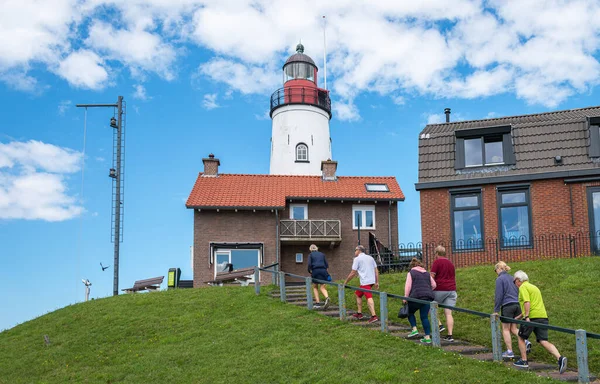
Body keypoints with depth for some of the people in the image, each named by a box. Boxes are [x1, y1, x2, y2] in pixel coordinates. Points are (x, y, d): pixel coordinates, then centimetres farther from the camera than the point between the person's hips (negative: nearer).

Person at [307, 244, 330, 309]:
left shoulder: (310, 255, 8)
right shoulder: (322, 254, 18)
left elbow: (309, 264, -5)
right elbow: (327, 265, 12)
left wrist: (310, 271, 8)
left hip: (315, 271, -2)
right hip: (323, 271, 2)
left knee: (315, 287, 13)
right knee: (322, 287, -1)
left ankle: (318, 302, 4)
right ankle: (327, 297, -31)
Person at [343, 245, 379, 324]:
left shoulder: (357, 259, -1)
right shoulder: (370, 258, 19)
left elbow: (353, 273, -3)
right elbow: (376, 271, 14)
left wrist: (345, 282, 7)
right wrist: (377, 282, 16)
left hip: (365, 282, -8)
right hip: (372, 281, 8)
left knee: (369, 297, -16)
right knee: (358, 294, 20)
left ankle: (374, 316, -28)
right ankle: (359, 313, 23)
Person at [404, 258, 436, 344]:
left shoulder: (411, 273, 5)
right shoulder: (427, 273, 20)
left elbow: (408, 286, -4)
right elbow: (434, 285, 17)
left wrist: (405, 298, -1)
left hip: (416, 296, -4)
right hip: (428, 297, 4)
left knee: (410, 312, 19)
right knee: (424, 317, 7)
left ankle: (414, 330, 3)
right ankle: (427, 337, 2)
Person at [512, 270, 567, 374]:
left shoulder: (523, 287, -1)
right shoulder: (533, 287, 27)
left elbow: (527, 302, -17)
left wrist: (526, 317, -23)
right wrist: (518, 318, 39)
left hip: (532, 317, -7)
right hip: (543, 316, 7)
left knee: (521, 338, 13)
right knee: (544, 341, -2)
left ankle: (524, 361, 17)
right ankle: (560, 358, -22)